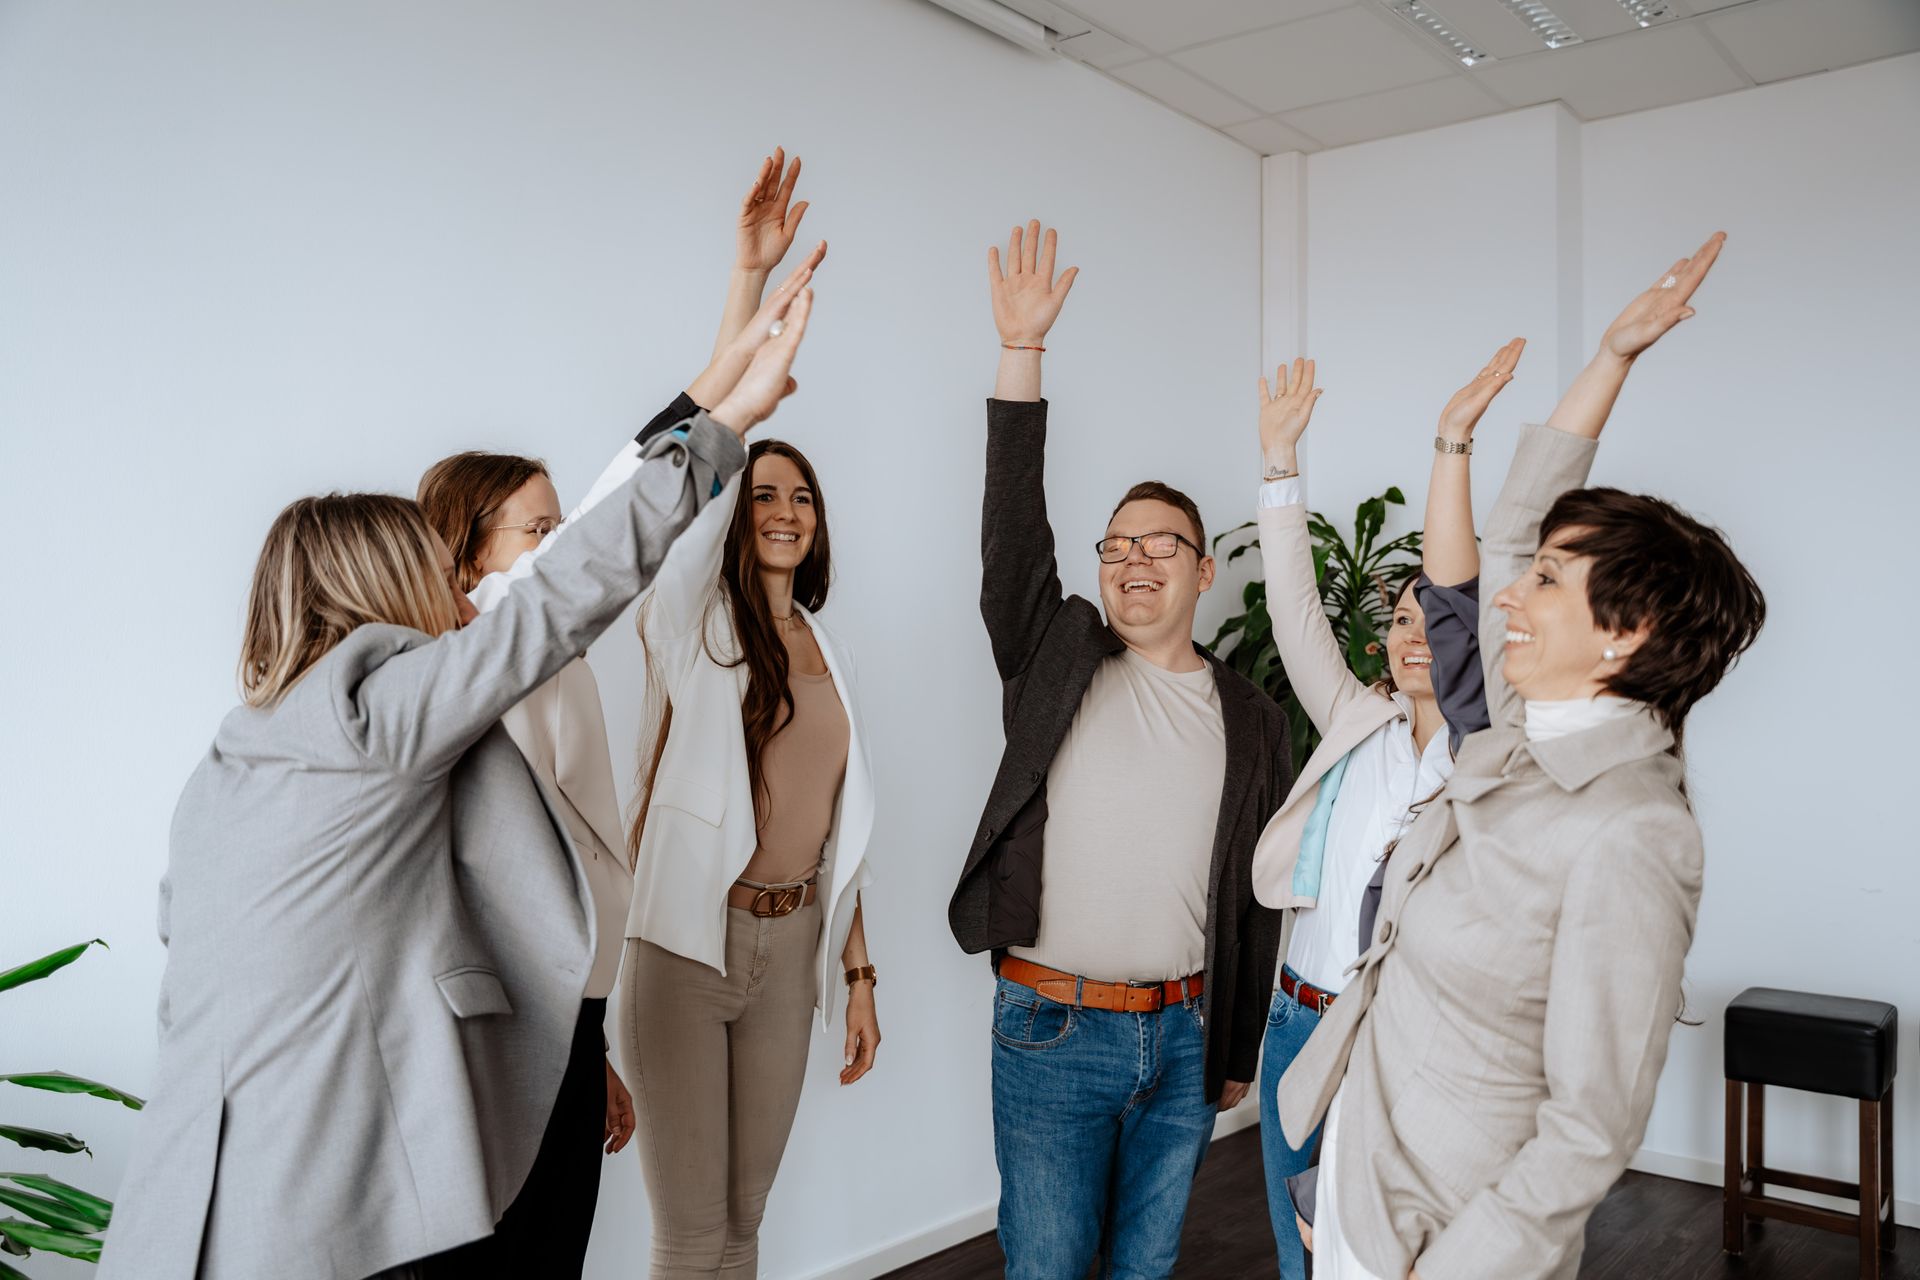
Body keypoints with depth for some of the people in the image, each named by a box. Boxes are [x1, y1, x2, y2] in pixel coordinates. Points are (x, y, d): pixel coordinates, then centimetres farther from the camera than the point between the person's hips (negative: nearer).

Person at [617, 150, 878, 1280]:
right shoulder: (693, 623, -5)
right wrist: (752, 278, -24)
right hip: (688, 944, -5)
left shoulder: (833, 653, 10)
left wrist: (858, 973, 13)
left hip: (791, 952, 5)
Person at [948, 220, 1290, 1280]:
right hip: (1052, 1030, -2)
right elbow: (1012, 528, -13)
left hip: (1184, 1034, 2)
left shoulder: (1252, 718, 6)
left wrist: (1235, 1052, 11)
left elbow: (1254, 898, 9)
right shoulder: (1056, 659, 0)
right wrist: (1022, 348, -20)